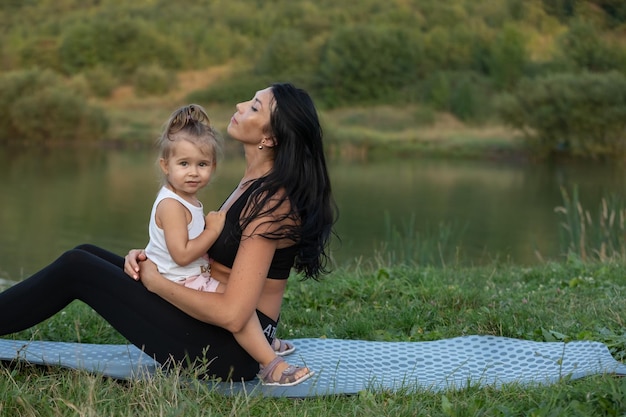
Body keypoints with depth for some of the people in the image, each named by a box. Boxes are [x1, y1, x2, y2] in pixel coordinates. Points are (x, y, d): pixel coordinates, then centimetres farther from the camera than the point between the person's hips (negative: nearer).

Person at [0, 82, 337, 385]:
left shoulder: (271, 202, -20)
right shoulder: (255, 185, 9)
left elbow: (232, 315, -25)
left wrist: (155, 281, -13)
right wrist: (147, 258, -1)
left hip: (229, 350, -9)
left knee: (76, 268, -7)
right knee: (88, 256, 10)